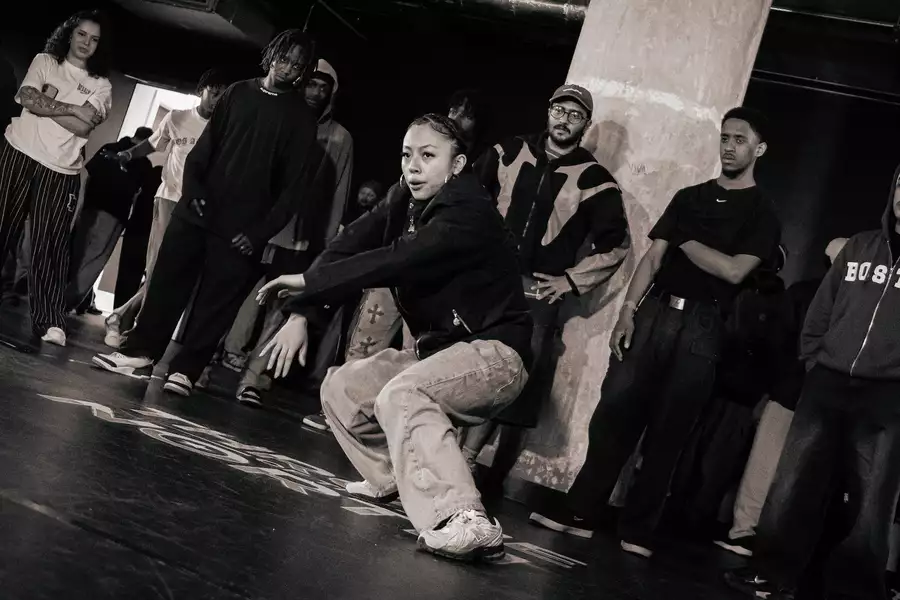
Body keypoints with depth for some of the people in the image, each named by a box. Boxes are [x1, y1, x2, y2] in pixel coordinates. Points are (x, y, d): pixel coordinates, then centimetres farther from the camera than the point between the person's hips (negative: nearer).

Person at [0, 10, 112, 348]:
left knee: (49, 246, -5)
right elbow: (28, 98, -7)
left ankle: (50, 324, -12)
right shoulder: (45, 61, 11)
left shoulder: (101, 86, 9)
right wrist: (72, 108, -9)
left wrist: (47, 101, -7)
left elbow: (84, 127, -7)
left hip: (61, 170, 0)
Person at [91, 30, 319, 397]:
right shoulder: (238, 93, 10)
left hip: (242, 227, -3)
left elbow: (294, 185, -4)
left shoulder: (301, 119, 1)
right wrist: (193, 189, -7)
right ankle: (141, 350, 18)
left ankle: (185, 368, 7)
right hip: (197, 211, 3)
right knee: (167, 281, 6)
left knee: (216, 300, -1)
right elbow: (205, 147, 10)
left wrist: (261, 232, -12)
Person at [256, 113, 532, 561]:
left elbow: (396, 261, -32)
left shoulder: (469, 213, -21)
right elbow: (345, 249, -6)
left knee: (400, 394, -34)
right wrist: (299, 312, -19)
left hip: (493, 350, -8)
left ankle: (466, 523, -43)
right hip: (438, 346, 9)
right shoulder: (403, 204, 2)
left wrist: (308, 283, -26)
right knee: (341, 387, 10)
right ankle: (390, 479, 28)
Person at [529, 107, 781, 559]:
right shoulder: (689, 197, 17)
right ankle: (581, 512, 2)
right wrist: (627, 311, -2)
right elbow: (653, 258, 10)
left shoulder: (762, 214, 6)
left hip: (701, 326, -3)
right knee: (614, 411, -5)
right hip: (654, 312, 3)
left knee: (667, 431, -1)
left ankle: (638, 529, 8)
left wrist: (686, 241, 0)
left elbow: (733, 271, -9)